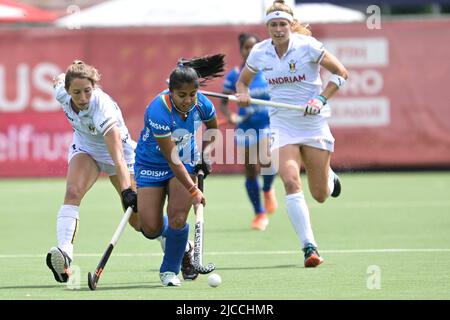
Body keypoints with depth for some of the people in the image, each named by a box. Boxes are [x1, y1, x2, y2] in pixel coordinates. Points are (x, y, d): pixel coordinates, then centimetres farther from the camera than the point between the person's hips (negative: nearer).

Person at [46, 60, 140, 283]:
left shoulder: (102, 107, -40)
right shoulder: (61, 92, -25)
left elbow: (118, 156, -48)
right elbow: (59, 79, 3)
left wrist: (127, 190, -57)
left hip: (116, 150, -4)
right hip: (84, 148, 4)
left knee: (139, 220, 1)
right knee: (73, 193, -28)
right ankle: (64, 253, -42)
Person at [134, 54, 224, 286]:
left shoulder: (202, 105, -17)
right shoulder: (158, 112, -32)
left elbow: (213, 129, 11)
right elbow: (172, 158, -30)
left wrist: (206, 153, -4)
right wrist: (193, 190, -32)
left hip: (186, 164, 3)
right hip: (152, 165, -2)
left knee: (178, 218, -17)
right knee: (151, 229, -8)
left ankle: (169, 270, 6)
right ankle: (177, 239, 30)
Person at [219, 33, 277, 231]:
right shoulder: (234, 76, -2)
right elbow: (223, 102, 1)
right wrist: (229, 116, -17)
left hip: (268, 124, -1)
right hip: (246, 127, 1)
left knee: (267, 161, -25)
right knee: (250, 172, 3)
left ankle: (267, 190, 9)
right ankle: (259, 214, 18)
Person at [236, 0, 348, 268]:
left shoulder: (308, 46, -10)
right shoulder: (260, 52, 0)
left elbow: (341, 73, -3)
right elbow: (243, 80, 18)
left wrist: (321, 99, -15)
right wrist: (243, 93, -5)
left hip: (314, 122, -2)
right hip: (282, 123, 2)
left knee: (320, 195, 1)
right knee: (290, 181, -21)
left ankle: (329, 176, 40)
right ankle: (309, 247, -20)